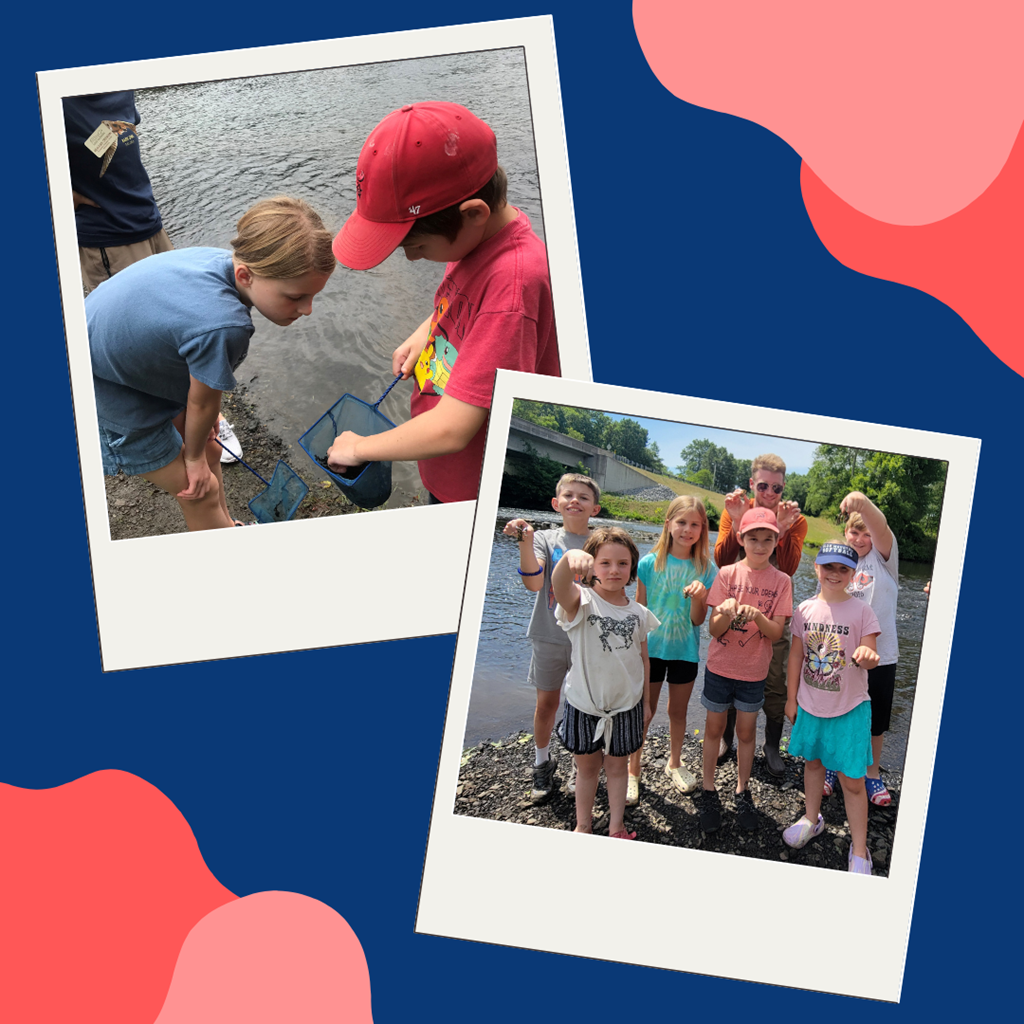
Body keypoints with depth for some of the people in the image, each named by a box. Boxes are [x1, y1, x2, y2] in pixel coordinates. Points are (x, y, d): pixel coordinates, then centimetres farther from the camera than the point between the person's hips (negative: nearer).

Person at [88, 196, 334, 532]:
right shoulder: (224, 326, -42)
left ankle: (226, 530, 49)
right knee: (202, 492, 5)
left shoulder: (220, 261, -15)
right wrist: (194, 457, 0)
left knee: (209, 450, 25)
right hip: (105, 396, -9)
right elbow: (202, 402, -21)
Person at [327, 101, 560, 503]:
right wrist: (426, 331, 3)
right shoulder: (482, 227, -8)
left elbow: (451, 429, -35)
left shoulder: (513, 282, -35)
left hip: (480, 498, -8)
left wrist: (359, 447, -19)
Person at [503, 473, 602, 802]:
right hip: (550, 636, 0)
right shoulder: (545, 539, -2)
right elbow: (533, 583, -19)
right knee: (547, 703, 9)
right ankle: (542, 764, 29)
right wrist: (526, 542, -31)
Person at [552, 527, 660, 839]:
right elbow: (559, 584, -40)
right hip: (584, 705, -2)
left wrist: (646, 702, 11)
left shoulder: (639, 613, -3)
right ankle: (583, 826, 32)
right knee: (587, 767, 15)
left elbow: (644, 659, 8)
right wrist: (570, 557, -63)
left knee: (617, 767, 16)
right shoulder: (582, 602, -16)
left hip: (626, 706, 2)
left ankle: (616, 827, 32)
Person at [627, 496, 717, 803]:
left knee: (678, 711, 17)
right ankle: (633, 770, 22)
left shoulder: (705, 570, -6)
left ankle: (674, 762, 38)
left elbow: (698, 620, -7)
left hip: (684, 650, 1)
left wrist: (698, 597, -26)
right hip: (650, 648, -1)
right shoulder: (649, 563, -8)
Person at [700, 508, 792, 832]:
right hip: (720, 666, 0)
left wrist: (758, 616, -30)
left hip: (754, 671, 0)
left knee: (746, 731, 12)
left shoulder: (781, 581, -6)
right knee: (714, 728, 11)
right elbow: (714, 630, -10)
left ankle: (742, 792, 29)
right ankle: (708, 790, 26)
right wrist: (726, 614, -32)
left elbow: (776, 633, -10)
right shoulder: (727, 574, -8)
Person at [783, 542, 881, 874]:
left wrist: (867, 657, -38)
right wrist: (791, 698, 10)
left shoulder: (861, 612, -10)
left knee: (852, 780, -2)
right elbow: (796, 656, 7)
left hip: (849, 708, -4)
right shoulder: (805, 610, -1)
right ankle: (812, 818, 45)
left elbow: (869, 656, -13)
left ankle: (859, 851, 10)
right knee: (812, 761, 22)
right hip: (810, 704, 4)